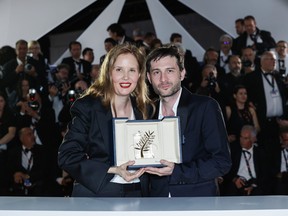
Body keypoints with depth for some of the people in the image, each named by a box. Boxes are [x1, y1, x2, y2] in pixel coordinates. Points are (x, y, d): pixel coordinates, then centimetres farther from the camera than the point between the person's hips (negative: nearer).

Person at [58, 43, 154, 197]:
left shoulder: (144, 109, 5)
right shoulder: (87, 107, -8)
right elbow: (67, 156, -13)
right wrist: (113, 170, -20)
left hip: (137, 193, 4)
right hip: (95, 193, -4)